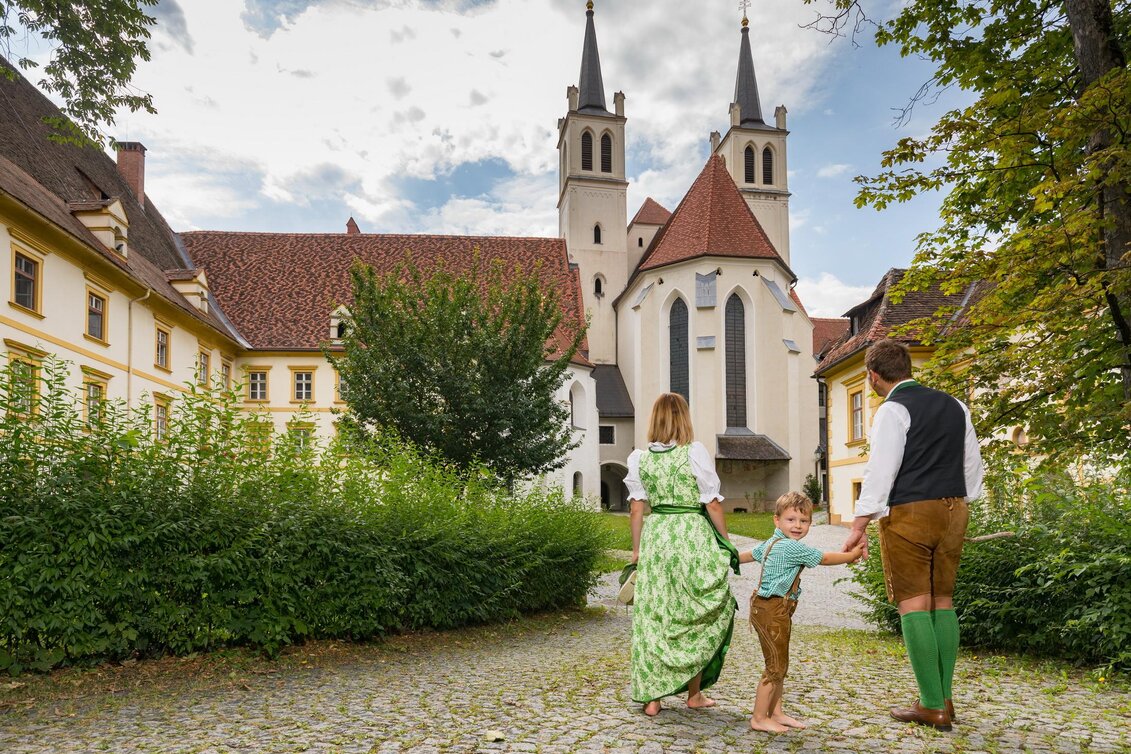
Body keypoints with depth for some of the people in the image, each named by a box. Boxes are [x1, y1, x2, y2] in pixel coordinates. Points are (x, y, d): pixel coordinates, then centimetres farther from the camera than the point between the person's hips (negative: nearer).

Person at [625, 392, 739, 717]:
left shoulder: (639, 457, 3)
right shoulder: (695, 452, -6)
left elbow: (637, 507, 4)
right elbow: (712, 503, -5)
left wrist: (637, 549, 12)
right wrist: (726, 543, 5)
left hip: (655, 536, 3)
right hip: (692, 535, -3)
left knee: (652, 617, 9)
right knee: (696, 616, 12)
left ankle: (651, 696, 14)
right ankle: (694, 693, 21)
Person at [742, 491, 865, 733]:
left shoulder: (771, 543, 13)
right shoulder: (792, 547, -17)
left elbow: (748, 554, 27)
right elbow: (824, 559, -9)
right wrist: (851, 555, 6)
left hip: (775, 611, 10)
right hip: (772, 611, -10)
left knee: (779, 665, 16)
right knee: (776, 666, -4)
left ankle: (775, 713, 25)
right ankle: (759, 718, 3)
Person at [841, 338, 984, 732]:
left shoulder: (893, 410, -10)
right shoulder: (953, 405, 12)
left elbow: (881, 469, -16)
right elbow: (973, 464, 16)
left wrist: (859, 525, -14)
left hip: (907, 512, -7)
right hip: (953, 509, 7)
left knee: (913, 604, -1)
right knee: (943, 601, 13)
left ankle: (932, 706, 3)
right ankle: (945, 700, 17)